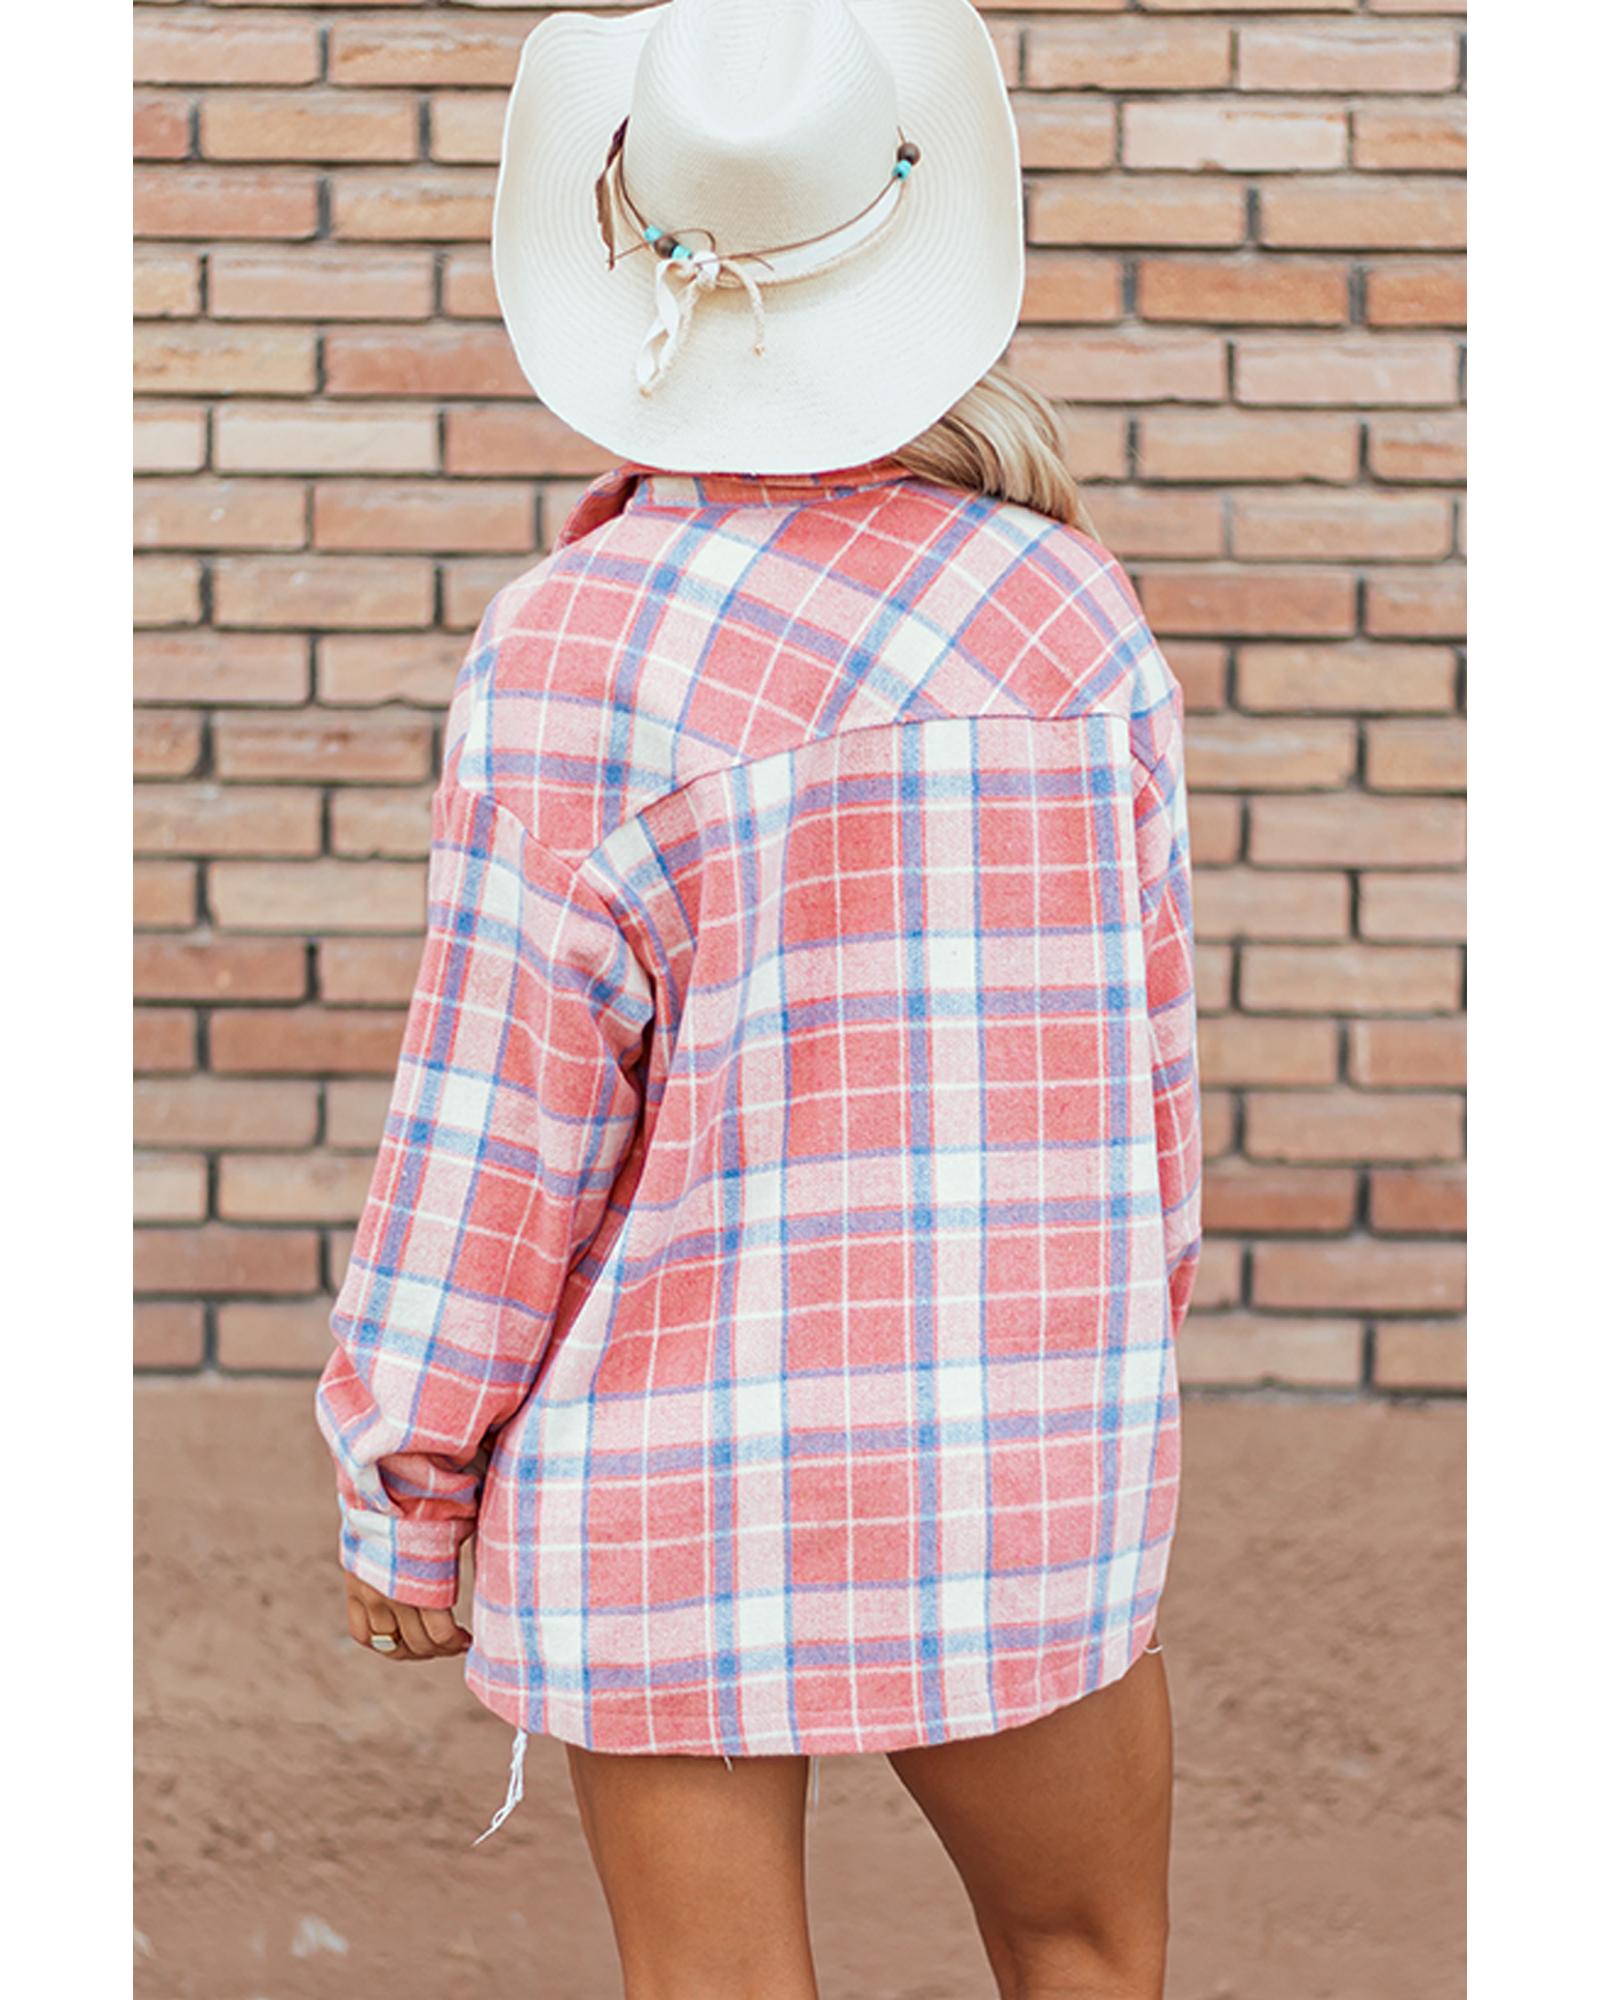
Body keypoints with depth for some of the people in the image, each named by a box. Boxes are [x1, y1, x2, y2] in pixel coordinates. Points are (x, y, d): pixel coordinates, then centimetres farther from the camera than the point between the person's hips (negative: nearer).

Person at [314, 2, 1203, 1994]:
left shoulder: (569, 653, -13)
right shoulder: (1069, 610, -3)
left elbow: (494, 1134, -11)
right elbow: (1141, 1056, 5)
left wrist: (398, 1495, 2)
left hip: (671, 1479, -2)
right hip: (1016, 1481, 3)